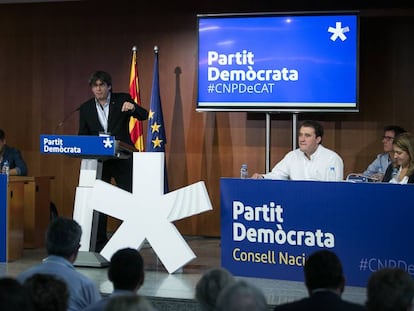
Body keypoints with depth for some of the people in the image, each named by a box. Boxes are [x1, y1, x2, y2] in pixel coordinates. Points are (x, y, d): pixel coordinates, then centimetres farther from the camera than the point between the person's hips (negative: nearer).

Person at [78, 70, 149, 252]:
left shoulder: (122, 100, 0)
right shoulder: (86, 108, 6)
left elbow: (144, 116, -8)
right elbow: (82, 135, 9)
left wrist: (133, 108, -28)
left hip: (122, 159, -2)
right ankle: (99, 243, 9)